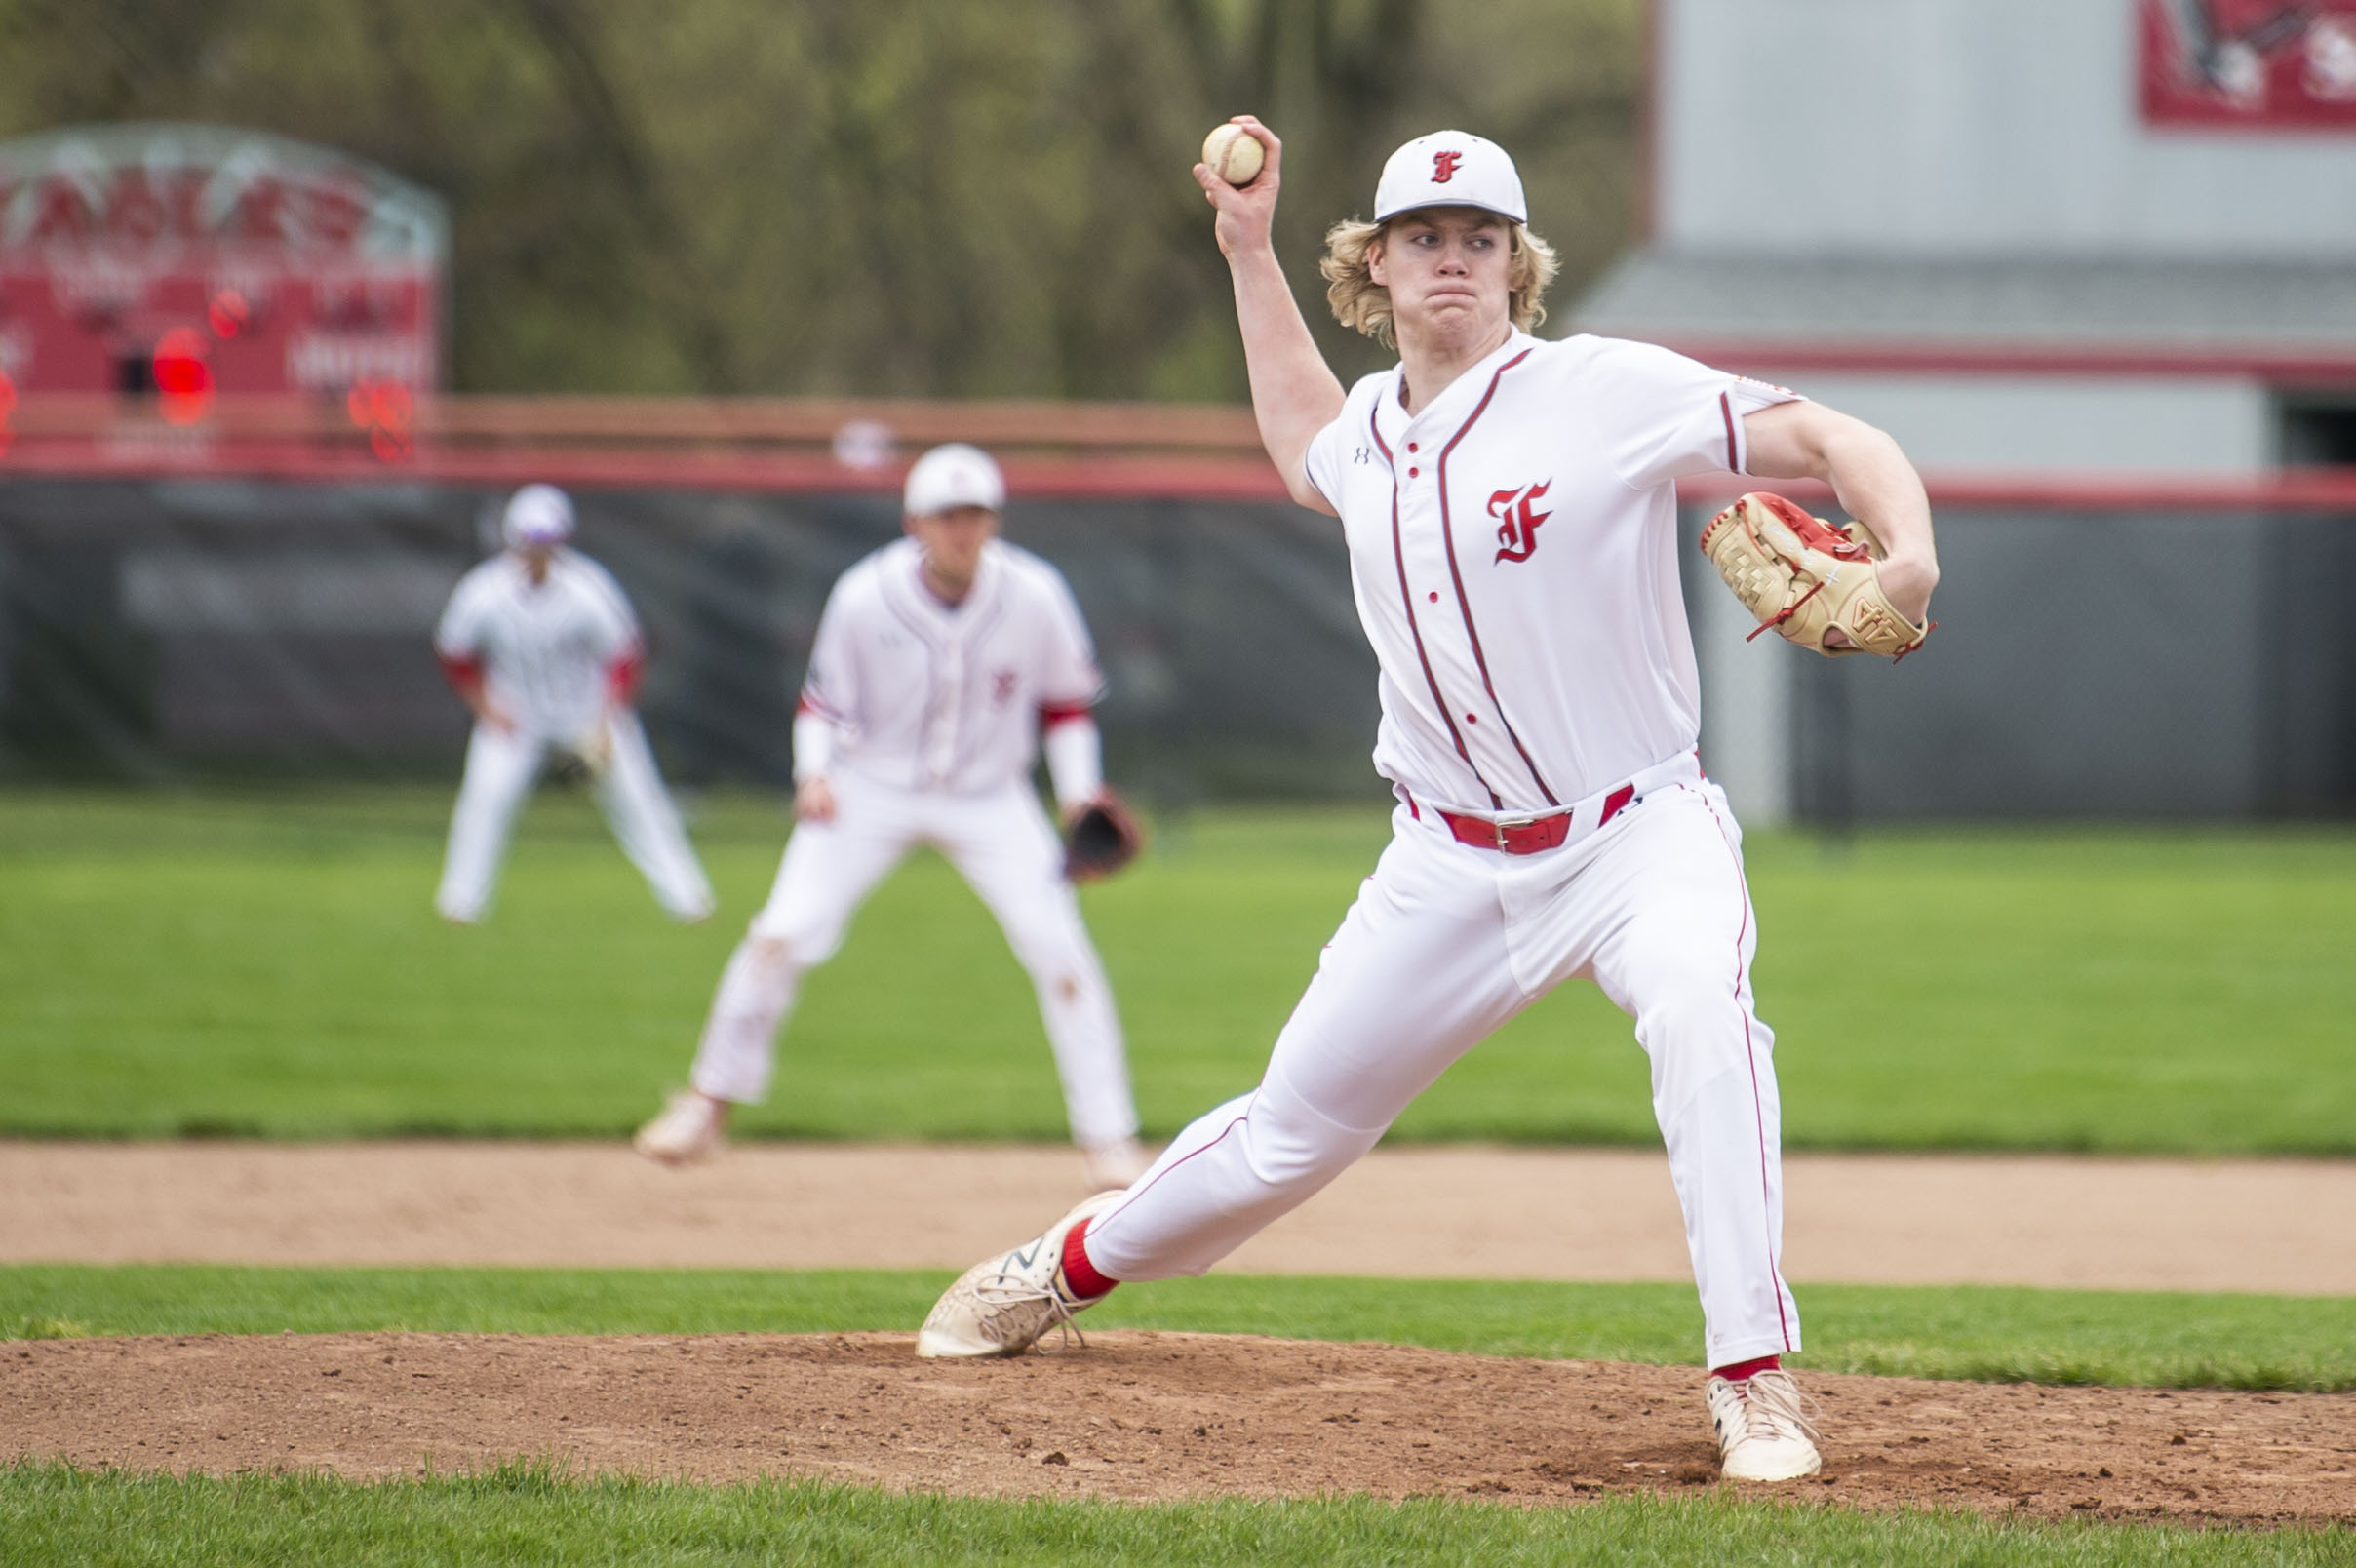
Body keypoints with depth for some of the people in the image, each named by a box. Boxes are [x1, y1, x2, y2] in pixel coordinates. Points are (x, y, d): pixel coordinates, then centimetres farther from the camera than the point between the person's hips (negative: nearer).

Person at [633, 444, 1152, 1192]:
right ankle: (708, 1104, 7)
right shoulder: (864, 598, -18)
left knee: (1060, 951, -10)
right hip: (873, 788, -1)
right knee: (782, 933, -11)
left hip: (989, 798, 1)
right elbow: (824, 698, -4)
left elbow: (1067, 698, 1)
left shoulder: (1034, 596, -15)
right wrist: (813, 772, -20)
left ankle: (1107, 1138, 2)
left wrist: (1080, 794, -7)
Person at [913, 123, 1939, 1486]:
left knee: (1701, 1009, -37)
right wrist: (1250, 251, 26)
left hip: (1637, 836, -5)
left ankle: (1756, 1385, -35)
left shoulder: (1607, 391, -13)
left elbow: (1827, 439, -20)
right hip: (1453, 862, 5)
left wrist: (1907, 558, -40)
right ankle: (1072, 1266, 41)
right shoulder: (1374, 430, 6)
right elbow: (1305, 446, 33)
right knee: (1292, 1130, 13)